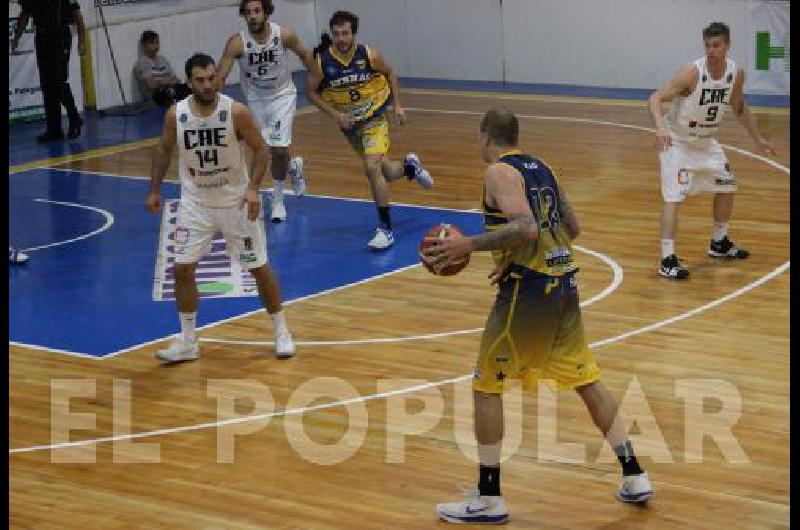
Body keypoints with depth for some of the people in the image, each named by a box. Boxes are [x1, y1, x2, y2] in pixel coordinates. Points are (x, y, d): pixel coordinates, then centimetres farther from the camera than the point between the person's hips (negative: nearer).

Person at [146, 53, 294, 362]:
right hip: (195, 203, 2)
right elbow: (164, 151, 7)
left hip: (236, 202, -2)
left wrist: (253, 188, -24)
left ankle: (281, 332, 22)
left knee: (259, 268, 3)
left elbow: (260, 150, -11)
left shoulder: (236, 112, -19)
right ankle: (188, 342, 10)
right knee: (182, 268, -3)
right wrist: (154, 190, 4)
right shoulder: (175, 115, -10)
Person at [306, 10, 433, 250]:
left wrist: (397, 106, -3)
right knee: (384, 172, 15)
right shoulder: (322, 61, -18)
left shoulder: (369, 55, -18)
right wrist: (335, 114, -16)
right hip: (348, 121, 3)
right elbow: (311, 91, -5)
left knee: (372, 168, -20)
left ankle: (386, 229, -10)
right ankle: (410, 166, 51)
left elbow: (390, 74, 1)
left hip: (374, 117, -3)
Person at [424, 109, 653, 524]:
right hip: (563, 284, 8)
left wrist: (468, 245, -22)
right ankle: (634, 478, 21)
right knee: (586, 381, 17)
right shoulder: (540, 168, 15)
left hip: (528, 289, -8)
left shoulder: (499, 172, -9)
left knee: (486, 387, 3)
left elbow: (525, 228, -24)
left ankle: (489, 500, 6)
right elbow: (572, 228, 20)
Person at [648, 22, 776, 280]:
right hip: (677, 142, -7)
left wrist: (758, 138, 14)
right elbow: (656, 97, -30)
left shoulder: (736, 73, -8)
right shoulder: (692, 73, -27)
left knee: (727, 187, 17)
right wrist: (660, 128, -47)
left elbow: (739, 108, 11)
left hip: (706, 141, 7)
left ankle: (719, 244, 37)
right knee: (674, 196, -16)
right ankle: (667, 260, -16)